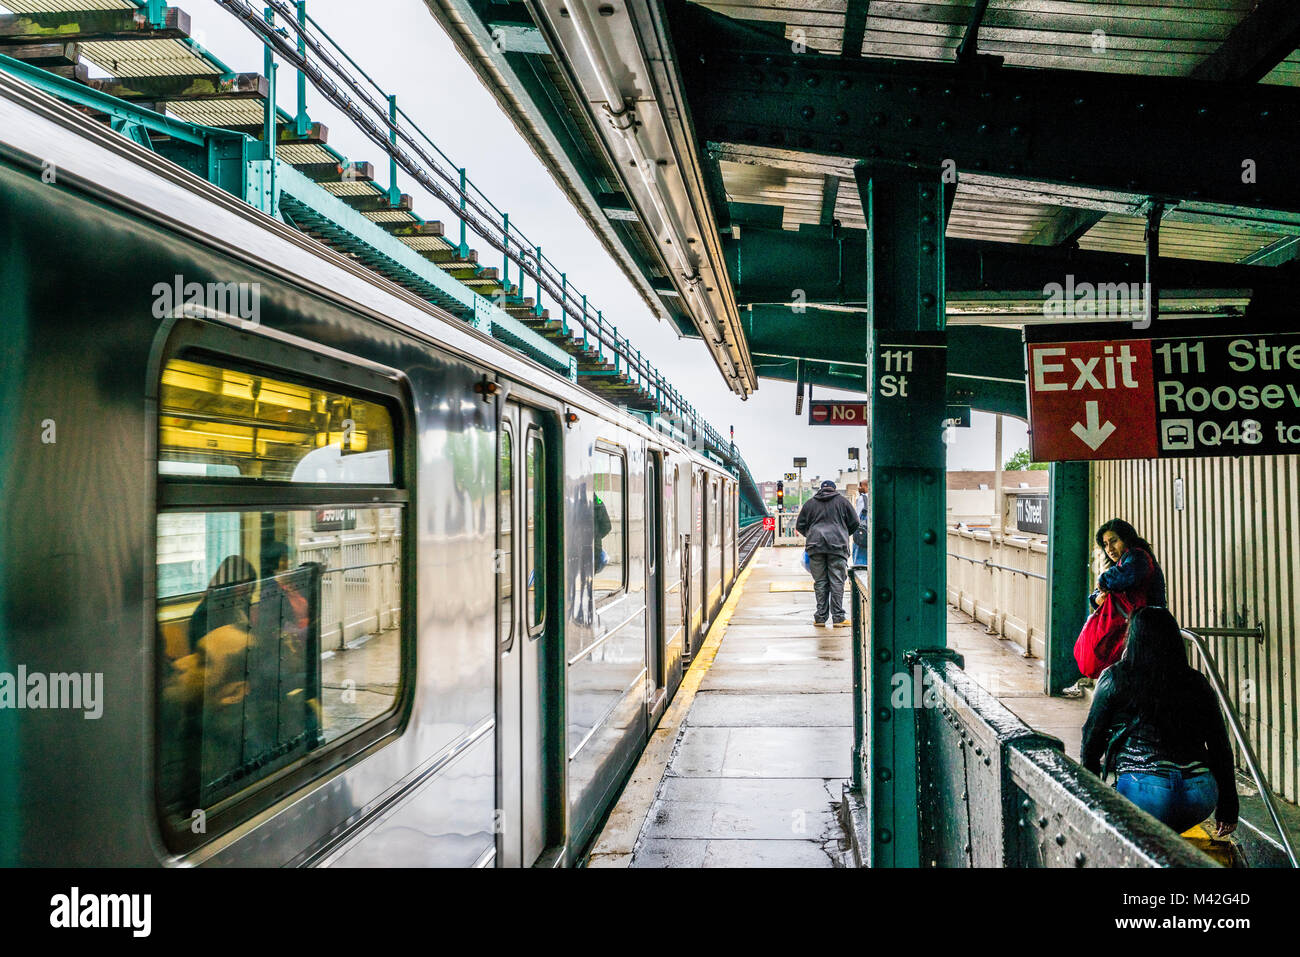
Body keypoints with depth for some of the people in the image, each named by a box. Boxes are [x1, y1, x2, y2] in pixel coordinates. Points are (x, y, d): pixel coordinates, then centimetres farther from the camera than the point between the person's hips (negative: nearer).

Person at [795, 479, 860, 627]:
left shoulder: (810, 503, 12)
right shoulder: (842, 501, 8)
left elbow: (799, 526, 14)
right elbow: (854, 523, 9)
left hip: (815, 546, 2)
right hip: (838, 546, -1)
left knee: (820, 582, 5)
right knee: (837, 581, 0)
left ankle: (820, 617, 5)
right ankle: (838, 617, -2)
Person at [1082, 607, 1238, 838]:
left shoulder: (1114, 678, 3)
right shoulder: (1196, 682, 12)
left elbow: (1092, 736, 10)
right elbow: (1220, 747, 14)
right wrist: (1227, 808, 22)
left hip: (1145, 793, -4)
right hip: (1201, 797, 5)